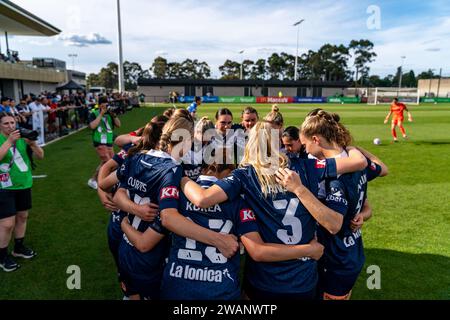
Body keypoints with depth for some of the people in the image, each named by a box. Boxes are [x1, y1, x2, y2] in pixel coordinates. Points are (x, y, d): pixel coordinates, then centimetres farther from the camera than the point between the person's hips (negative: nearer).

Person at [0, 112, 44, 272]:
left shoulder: (22, 137, 1)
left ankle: (19, 247, 35)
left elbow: (41, 156, -2)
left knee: (22, 216, 16)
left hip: (24, 184, 5)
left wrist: (33, 143, -20)